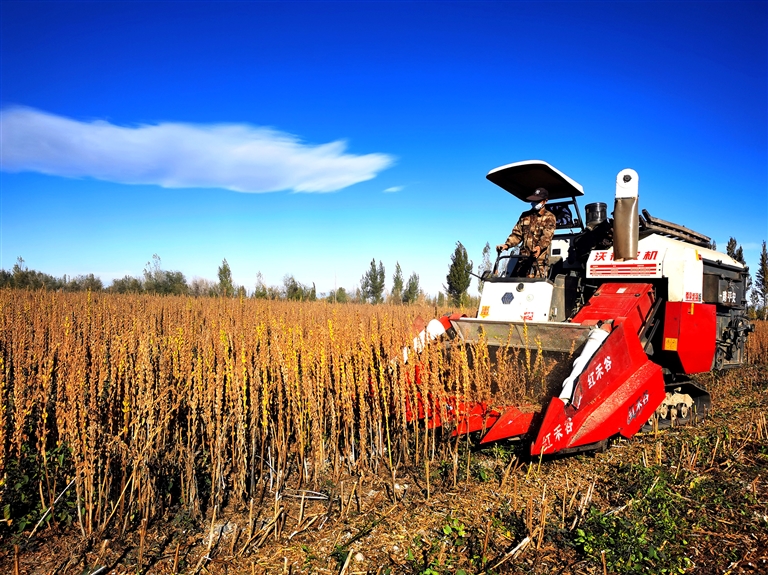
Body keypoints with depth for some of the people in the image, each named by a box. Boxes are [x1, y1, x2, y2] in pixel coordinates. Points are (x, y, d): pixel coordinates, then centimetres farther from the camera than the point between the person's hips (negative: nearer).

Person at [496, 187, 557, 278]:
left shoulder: (549, 217, 5)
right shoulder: (525, 215, 19)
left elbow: (547, 236, -11)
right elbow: (517, 234, 15)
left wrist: (539, 247, -32)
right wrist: (507, 245, -5)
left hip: (539, 260, -4)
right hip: (523, 258, 5)